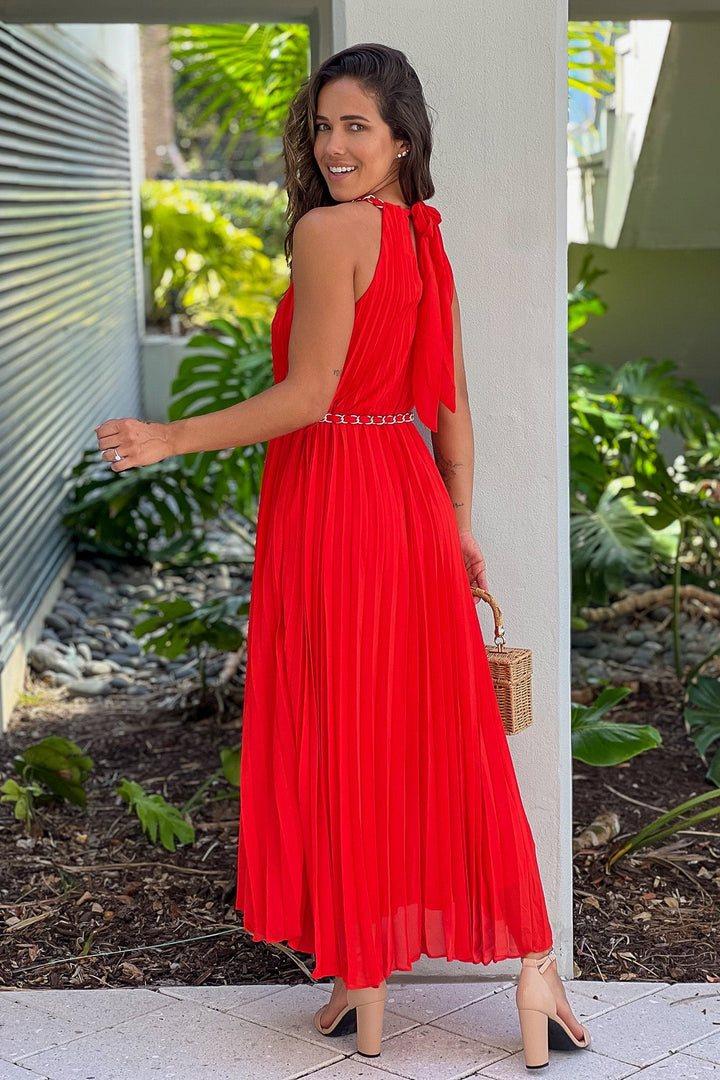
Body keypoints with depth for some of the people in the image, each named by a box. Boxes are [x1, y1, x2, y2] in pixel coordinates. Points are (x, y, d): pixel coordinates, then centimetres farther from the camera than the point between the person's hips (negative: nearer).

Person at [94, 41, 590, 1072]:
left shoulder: (327, 229, -14)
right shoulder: (427, 241, 11)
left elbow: (309, 393, -17)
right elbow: (453, 401, 12)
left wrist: (175, 437, -11)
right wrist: (460, 526, 17)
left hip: (334, 503, -7)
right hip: (411, 495, 7)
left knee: (345, 746, 5)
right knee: (441, 740, 12)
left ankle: (365, 989, 18)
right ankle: (531, 965, 16)